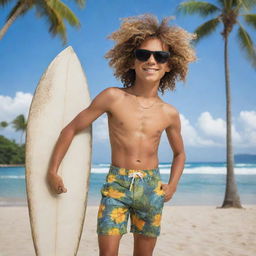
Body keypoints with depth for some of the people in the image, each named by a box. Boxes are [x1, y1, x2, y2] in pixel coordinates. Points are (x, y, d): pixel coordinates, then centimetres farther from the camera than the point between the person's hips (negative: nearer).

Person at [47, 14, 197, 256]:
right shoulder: (113, 97, -7)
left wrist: (172, 185, 5)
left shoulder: (169, 114, 1)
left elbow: (179, 153, 19)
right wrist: (52, 171, -1)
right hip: (116, 184, -2)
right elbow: (71, 129, -1)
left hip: (151, 188, 3)